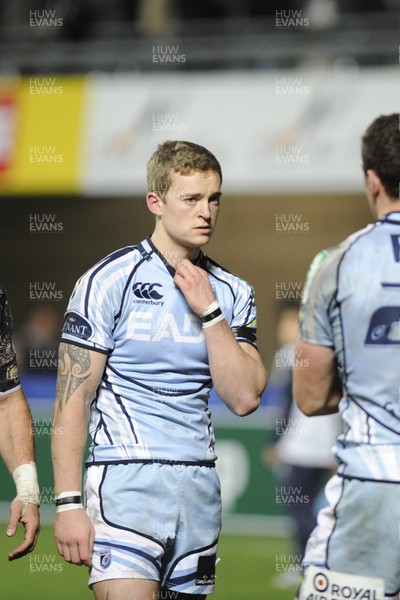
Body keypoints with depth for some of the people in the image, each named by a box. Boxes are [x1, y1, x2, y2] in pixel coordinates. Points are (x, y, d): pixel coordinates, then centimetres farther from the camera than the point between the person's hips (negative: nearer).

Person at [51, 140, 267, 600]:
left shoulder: (231, 293, 10)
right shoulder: (108, 280, -4)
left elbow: (244, 398, 2)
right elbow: (71, 401, -6)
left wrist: (210, 313, -6)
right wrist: (68, 503, -12)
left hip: (199, 491, 5)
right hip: (126, 480, -5)